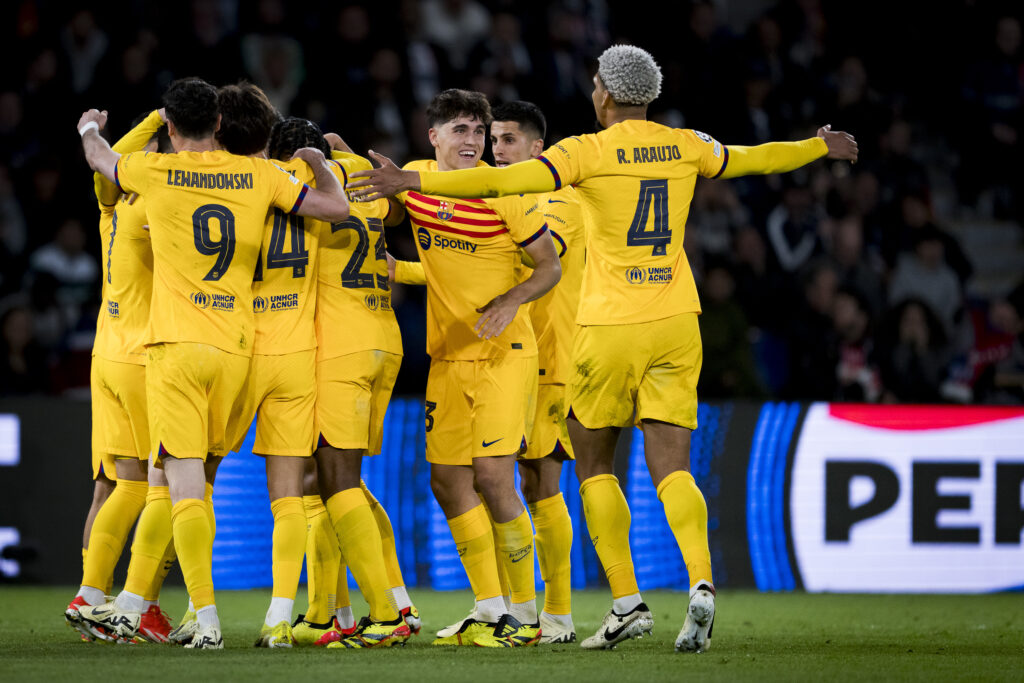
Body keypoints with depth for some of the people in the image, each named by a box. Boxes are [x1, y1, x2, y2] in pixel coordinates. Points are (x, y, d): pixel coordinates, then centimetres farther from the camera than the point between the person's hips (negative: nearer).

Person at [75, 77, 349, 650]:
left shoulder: (156, 173, 0)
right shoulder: (259, 175, 4)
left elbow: (100, 157, 22)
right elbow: (337, 209, 6)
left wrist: (90, 128, 45)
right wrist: (320, 162, 27)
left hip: (177, 345, -3)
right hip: (238, 348, 3)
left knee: (184, 483, -7)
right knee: (196, 482, 13)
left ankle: (207, 619, -17)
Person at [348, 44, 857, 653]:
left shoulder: (589, 152, -8)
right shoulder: (687, 147, 7)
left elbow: (503, 181, -18)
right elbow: (758, 158, 24)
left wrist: (415, 181, -16)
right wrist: (819, 148, 44)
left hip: (610, 328, -4)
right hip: (676, 326, 4)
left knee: (595, 464, 11)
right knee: (671, 469, 1)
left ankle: (628, 602, 4)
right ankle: (701, 584, -23)